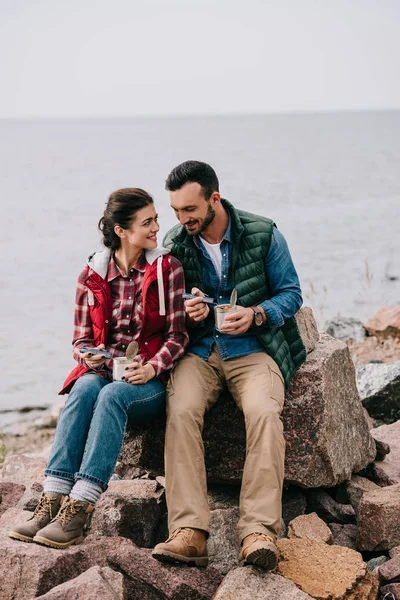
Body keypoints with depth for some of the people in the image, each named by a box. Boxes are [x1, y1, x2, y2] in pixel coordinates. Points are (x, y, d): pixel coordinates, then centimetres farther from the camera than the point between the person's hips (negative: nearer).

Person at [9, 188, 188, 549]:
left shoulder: (167, 268, 1)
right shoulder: (92, 275, 6)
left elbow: (177, 335, 0)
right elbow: (81, 339, 10)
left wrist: (151, 368, -17)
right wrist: (89, 357, -13)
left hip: (150, 379, -2)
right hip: (103, 370, 2)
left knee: (112, 395, -35)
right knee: (84, 388, -33)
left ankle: (79, 509, -42)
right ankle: (52, 501, -39)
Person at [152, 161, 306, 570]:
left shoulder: (263, 235, -1)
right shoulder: (174, 244, 6)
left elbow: (291, 293, 4)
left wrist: (256, 314, -16)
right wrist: (185, 310, -10)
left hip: (253, 349, -2)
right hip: (198, 351, 2)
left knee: (263, 412, -32)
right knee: (181, 410, -29)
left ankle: (259, 532, -35)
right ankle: (189, 532, -34)